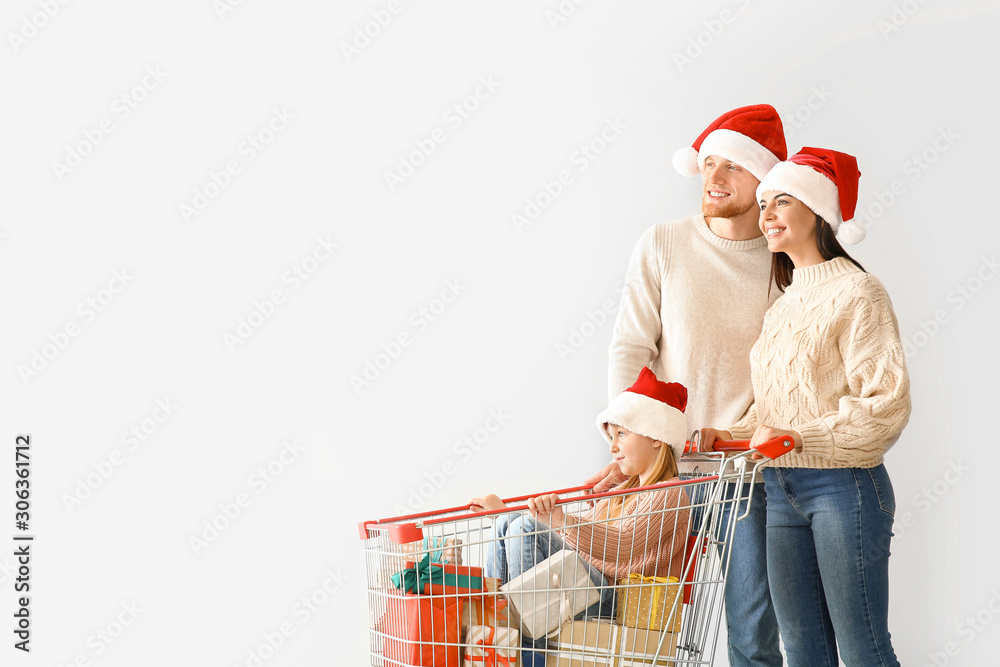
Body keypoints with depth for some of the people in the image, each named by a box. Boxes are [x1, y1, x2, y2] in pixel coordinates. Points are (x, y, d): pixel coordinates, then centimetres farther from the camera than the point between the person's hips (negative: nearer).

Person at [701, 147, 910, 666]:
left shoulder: (857, 293, -8)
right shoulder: (783, 303, 15)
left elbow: (886, 403, -16)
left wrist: (797, 437, -19)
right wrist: (731, 433, 4)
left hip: (843, 487, -7)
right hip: (779, 488, 7)